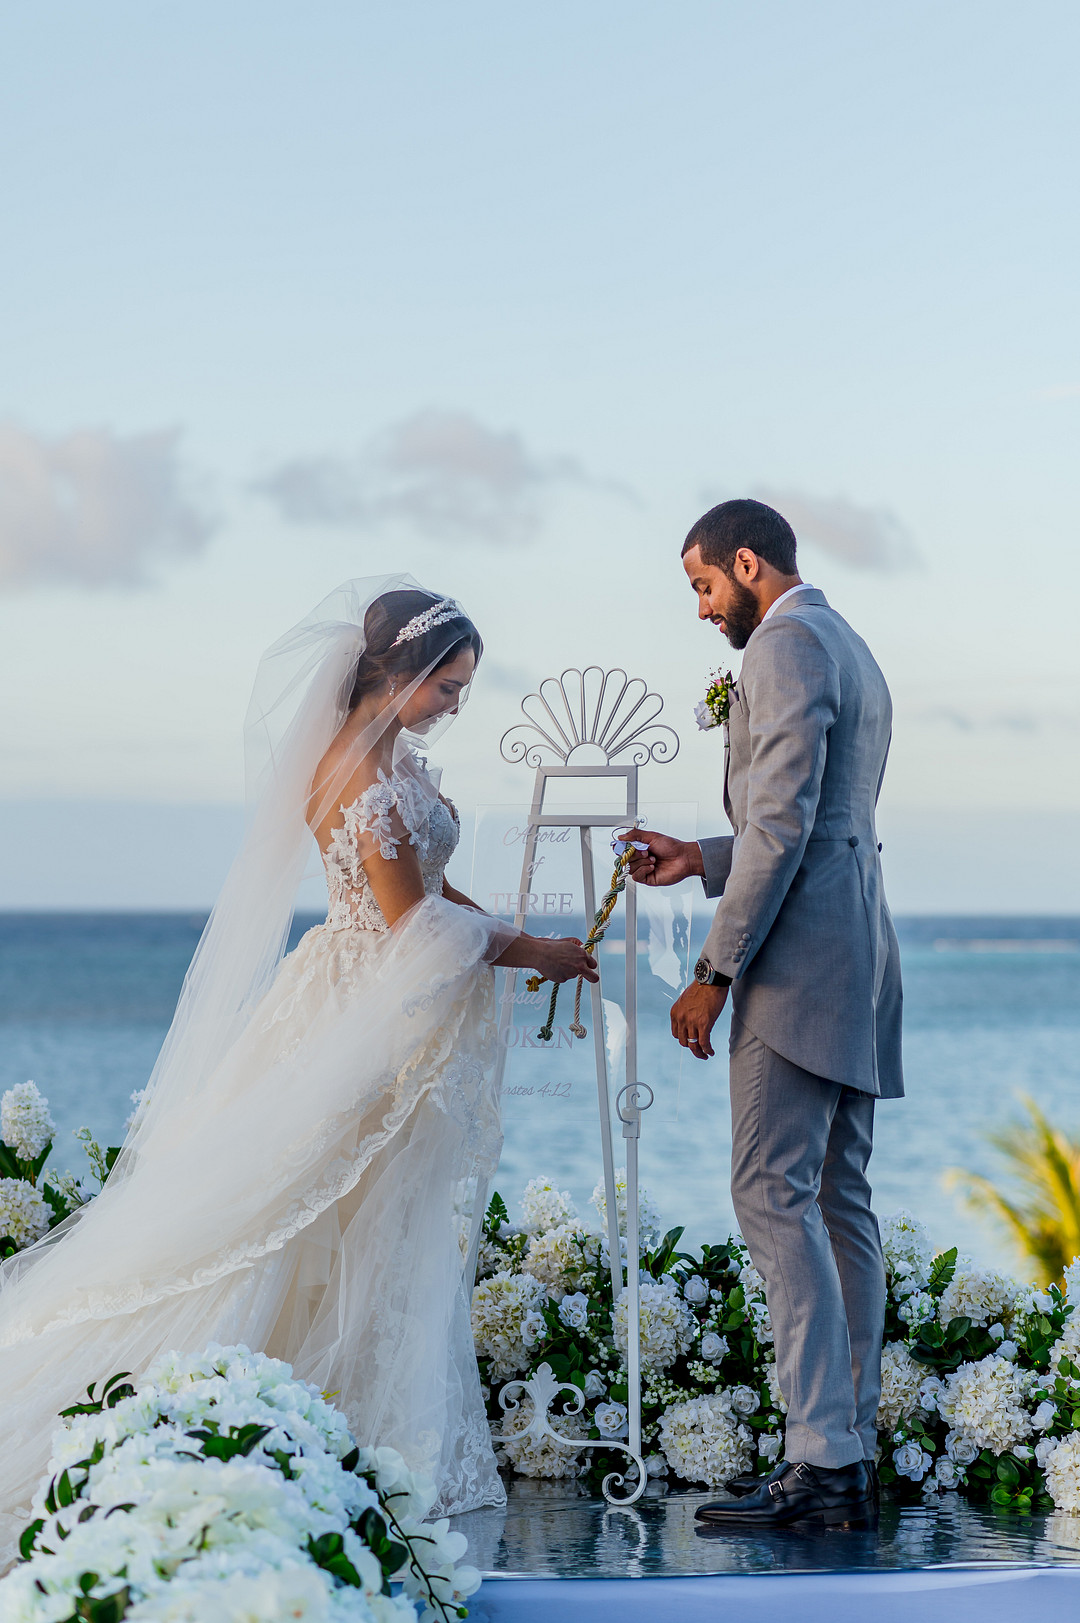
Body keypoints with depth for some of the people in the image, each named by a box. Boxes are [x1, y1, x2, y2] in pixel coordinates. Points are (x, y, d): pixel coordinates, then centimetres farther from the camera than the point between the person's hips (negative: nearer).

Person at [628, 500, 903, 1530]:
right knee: (839, 1204, 8)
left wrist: (716, 971, -17)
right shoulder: (855, 655, 24)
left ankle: (822, 1460, -17)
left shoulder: (787, 645, -9)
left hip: (800, 960, -11)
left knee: (774, 1195, -13)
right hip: (857, 963, 11)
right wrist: (701, 860, 20)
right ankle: (849, 1452, 10)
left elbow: (783, 825, -18)